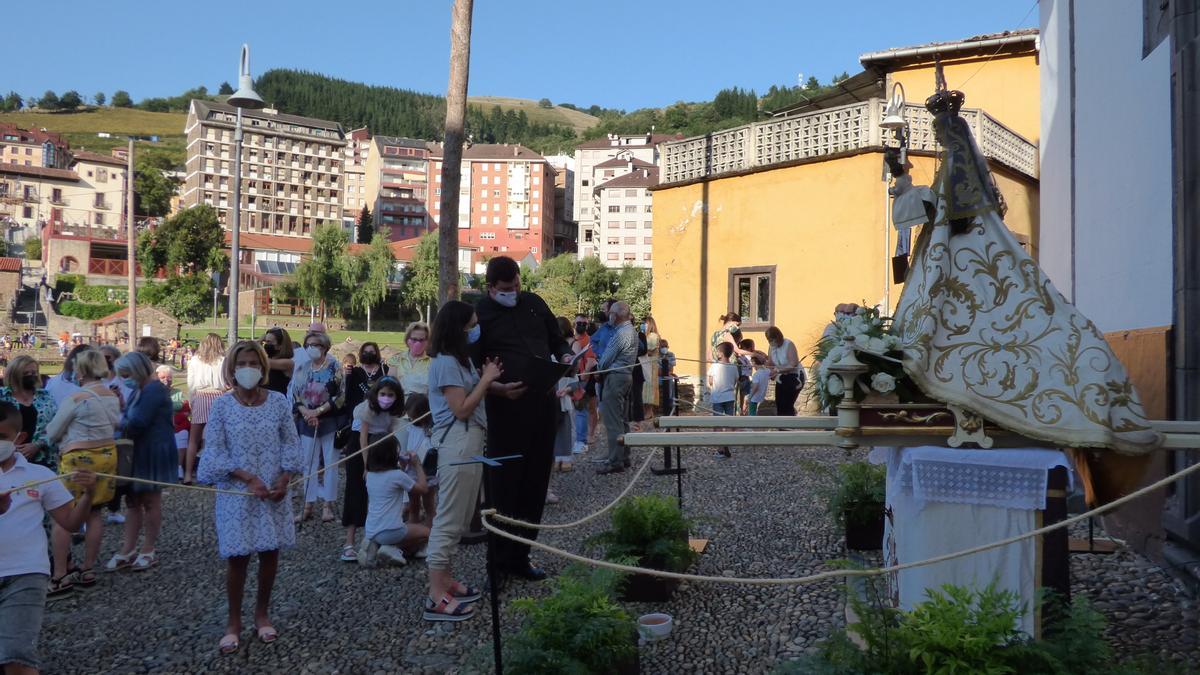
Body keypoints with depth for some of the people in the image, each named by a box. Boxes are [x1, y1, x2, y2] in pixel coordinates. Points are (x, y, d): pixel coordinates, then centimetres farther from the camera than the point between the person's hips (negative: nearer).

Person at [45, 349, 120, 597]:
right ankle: (88, 571, 18)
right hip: (107, 454, 7)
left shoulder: (76, 399, -14)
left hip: (79, 458, -7)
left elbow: (52, 433, -4)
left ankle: (59, 576, 1)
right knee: (94, 513, 11)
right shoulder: (112, 397, 7)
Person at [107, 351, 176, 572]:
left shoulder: (154, 390, -19)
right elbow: (130, 419, 13)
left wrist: (119, 426, -8)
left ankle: (148, 551, 12)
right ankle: (128, 551, 18)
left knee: (150, 501, 2)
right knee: (132, 501, 11)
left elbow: (137, 423, -23)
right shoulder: (140, 390, 14)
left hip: (153, 453, -10)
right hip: (138, 453, 10)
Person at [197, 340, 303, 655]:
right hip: (236, 492, -2)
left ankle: (262, 613, 29)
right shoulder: (222, 405, -6)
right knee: (237, 557, 2)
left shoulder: (278, 402, -1)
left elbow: (290, 443, 3)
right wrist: (248, 478, -16)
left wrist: (284, 479, -10)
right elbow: (214, 451, -7)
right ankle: (233, 622, 19)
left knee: (270, 553, 10)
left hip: (273, 492, 2)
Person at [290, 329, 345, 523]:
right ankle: (308, 505, 14)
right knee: (309, 463, 8)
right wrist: (306, 412, -12)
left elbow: (340, 395, -11)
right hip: (307, 422, 4)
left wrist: (318, 411, -17)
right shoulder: (302, 368, 7)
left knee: (329, 462, 1)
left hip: (329, 421, -4)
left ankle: (327, 505, 9)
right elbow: (295, 394, 6)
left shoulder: (334, 367, -5)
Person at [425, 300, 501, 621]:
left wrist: (486, 378, 9)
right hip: (457, 443, -10)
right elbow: (462, 409, -16)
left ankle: (444, 580, 24)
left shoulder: (459, 360, 17)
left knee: (460, 516, 15)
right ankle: (437, 597, -5)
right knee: (449, 517, -8)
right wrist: (486, 379, -9)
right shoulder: (445, 362, -13)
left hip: (470, 441, 10)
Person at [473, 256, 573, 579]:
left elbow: (558, 340, 21)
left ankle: (519, 555, 22)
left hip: (543, 404, 5)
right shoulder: (479, 314, -3)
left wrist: (566, 357, -2)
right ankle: (503, 559, 13)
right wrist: (498, 388, -21)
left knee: (535, 483, 10)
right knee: (506, 484, 0)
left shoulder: (534, 303, 11)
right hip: (506, 408, -5)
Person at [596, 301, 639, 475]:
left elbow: (606, 360, -14)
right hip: (627, 375, 10)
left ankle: (615, 462, -7)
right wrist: (601, 366, 19)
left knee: (613, 422, -8)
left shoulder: (620, 334, -17)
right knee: (622, 420, 15)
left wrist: (598, 368, 7)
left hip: (615, 377, -10)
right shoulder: (632, 331, 14)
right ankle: (624, 456, 21)